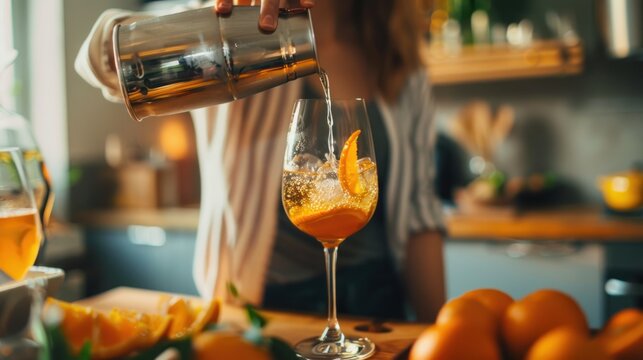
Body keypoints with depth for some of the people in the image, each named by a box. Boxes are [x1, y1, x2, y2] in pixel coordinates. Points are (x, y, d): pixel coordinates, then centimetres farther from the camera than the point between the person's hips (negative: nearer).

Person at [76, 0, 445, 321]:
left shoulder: (403, 68, 2)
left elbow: (417, 210, 0)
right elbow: (104, 57, -20)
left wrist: (436, 334, -4)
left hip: (376, 296, 3)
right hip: (260, 297, -2)